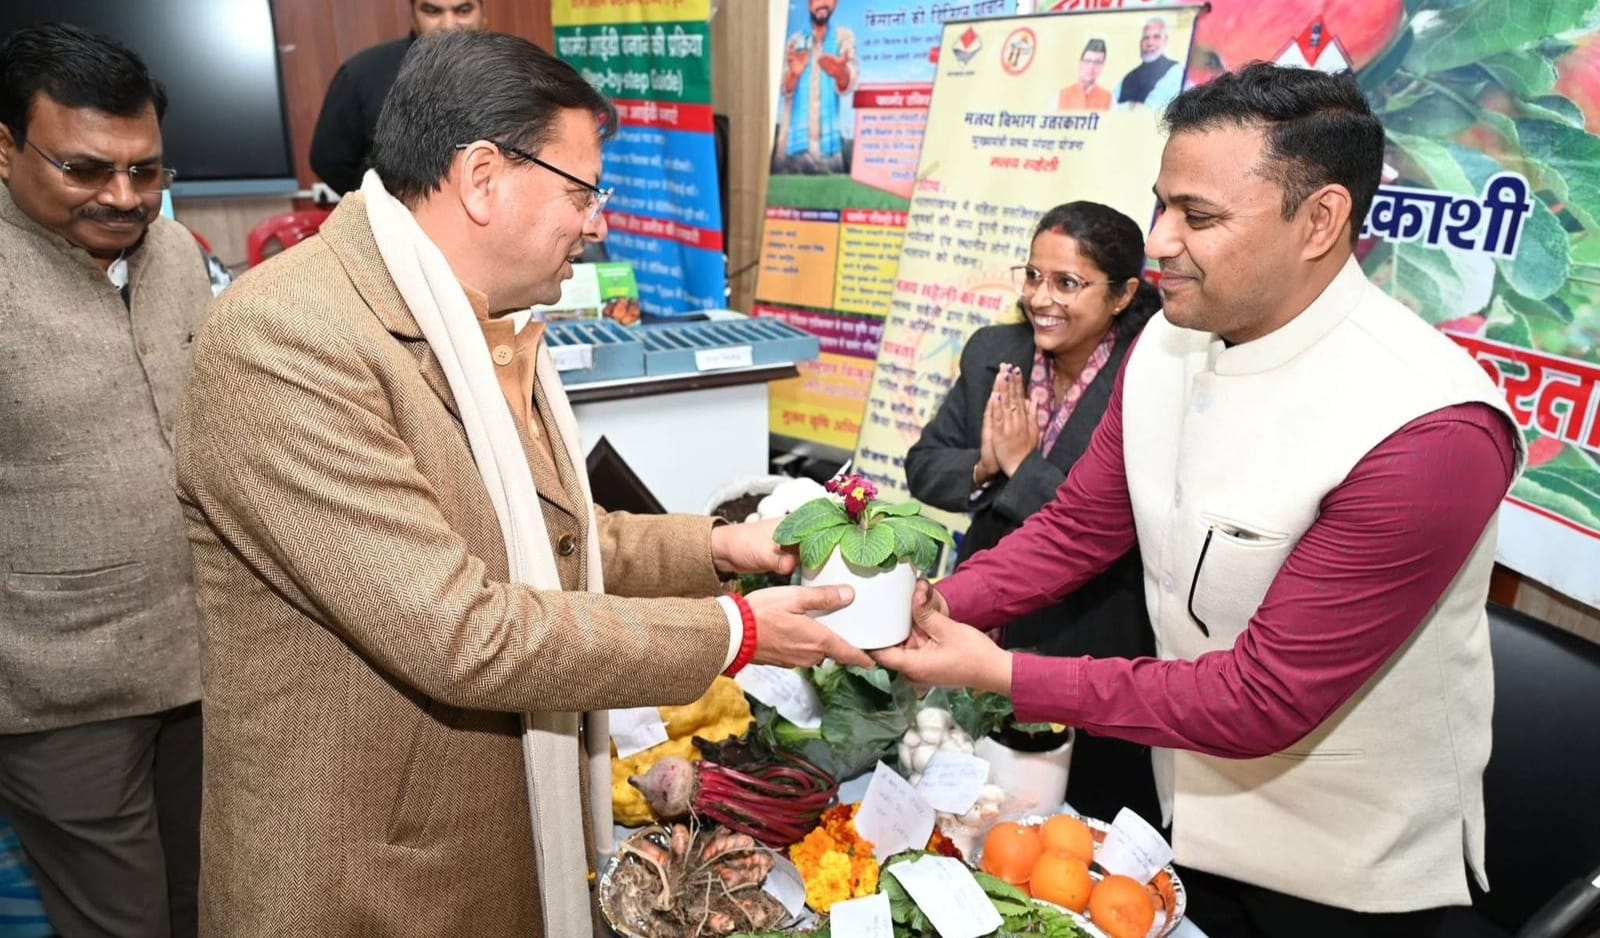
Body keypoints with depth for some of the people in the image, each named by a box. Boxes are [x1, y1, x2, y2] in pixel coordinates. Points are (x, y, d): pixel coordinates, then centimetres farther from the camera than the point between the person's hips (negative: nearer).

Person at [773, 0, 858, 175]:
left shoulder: (845, 36, 6)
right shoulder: (795, 41, 13)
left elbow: (850, 83, -12)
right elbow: (784, 89, 0)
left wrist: (841, 74, -37)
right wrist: (794, 74, -24)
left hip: (830, 144, -1)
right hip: (795, 141, 1)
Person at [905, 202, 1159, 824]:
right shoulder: (993, 352, -2)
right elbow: (922, 467, 2)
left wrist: (1024, 464, -21)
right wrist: (984, 465, -17)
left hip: (1089, 647, -5)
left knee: (1077, 817, 16)